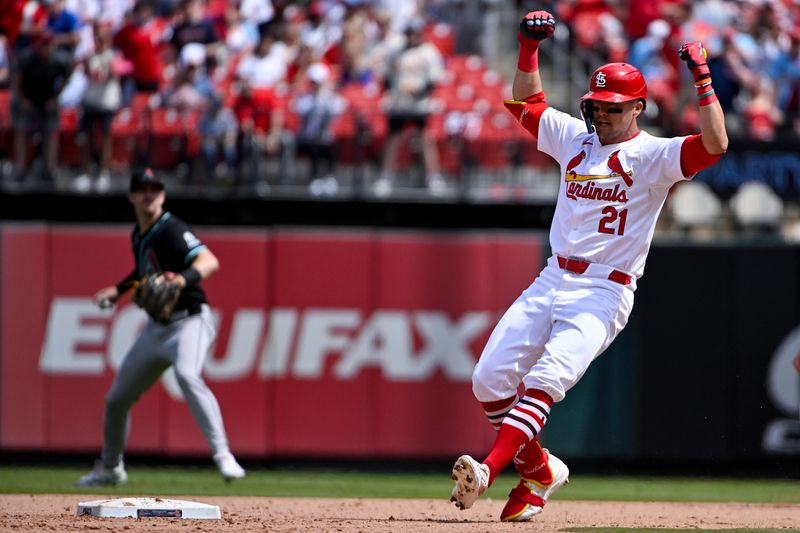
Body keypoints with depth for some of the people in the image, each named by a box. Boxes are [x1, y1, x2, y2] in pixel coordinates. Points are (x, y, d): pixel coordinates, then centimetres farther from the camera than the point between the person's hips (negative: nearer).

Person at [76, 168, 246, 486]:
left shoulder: (171, 230, -16)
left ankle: (222, 455, -39)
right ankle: (109, 468, 36)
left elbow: (209, 261, -31)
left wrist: (183, 279, -49)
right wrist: (118, 290, 17)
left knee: (187, 374, -38)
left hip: (190, 321, -9)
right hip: (156, 327, 9)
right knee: (116, 399, 13)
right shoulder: (139, 234, 9)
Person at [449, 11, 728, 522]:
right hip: (551, 283, 7)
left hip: (604, 293, -7)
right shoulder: (575, 137, 15)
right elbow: (526, 102, 29)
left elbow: (715, 144, -20)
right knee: (490, 380, -3)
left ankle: (489, 470, -37)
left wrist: (703, 81, -23)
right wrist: (529, 48, 16)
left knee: (545, 381, -25)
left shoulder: (653, 155, -4)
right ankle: (540, 470, 14)